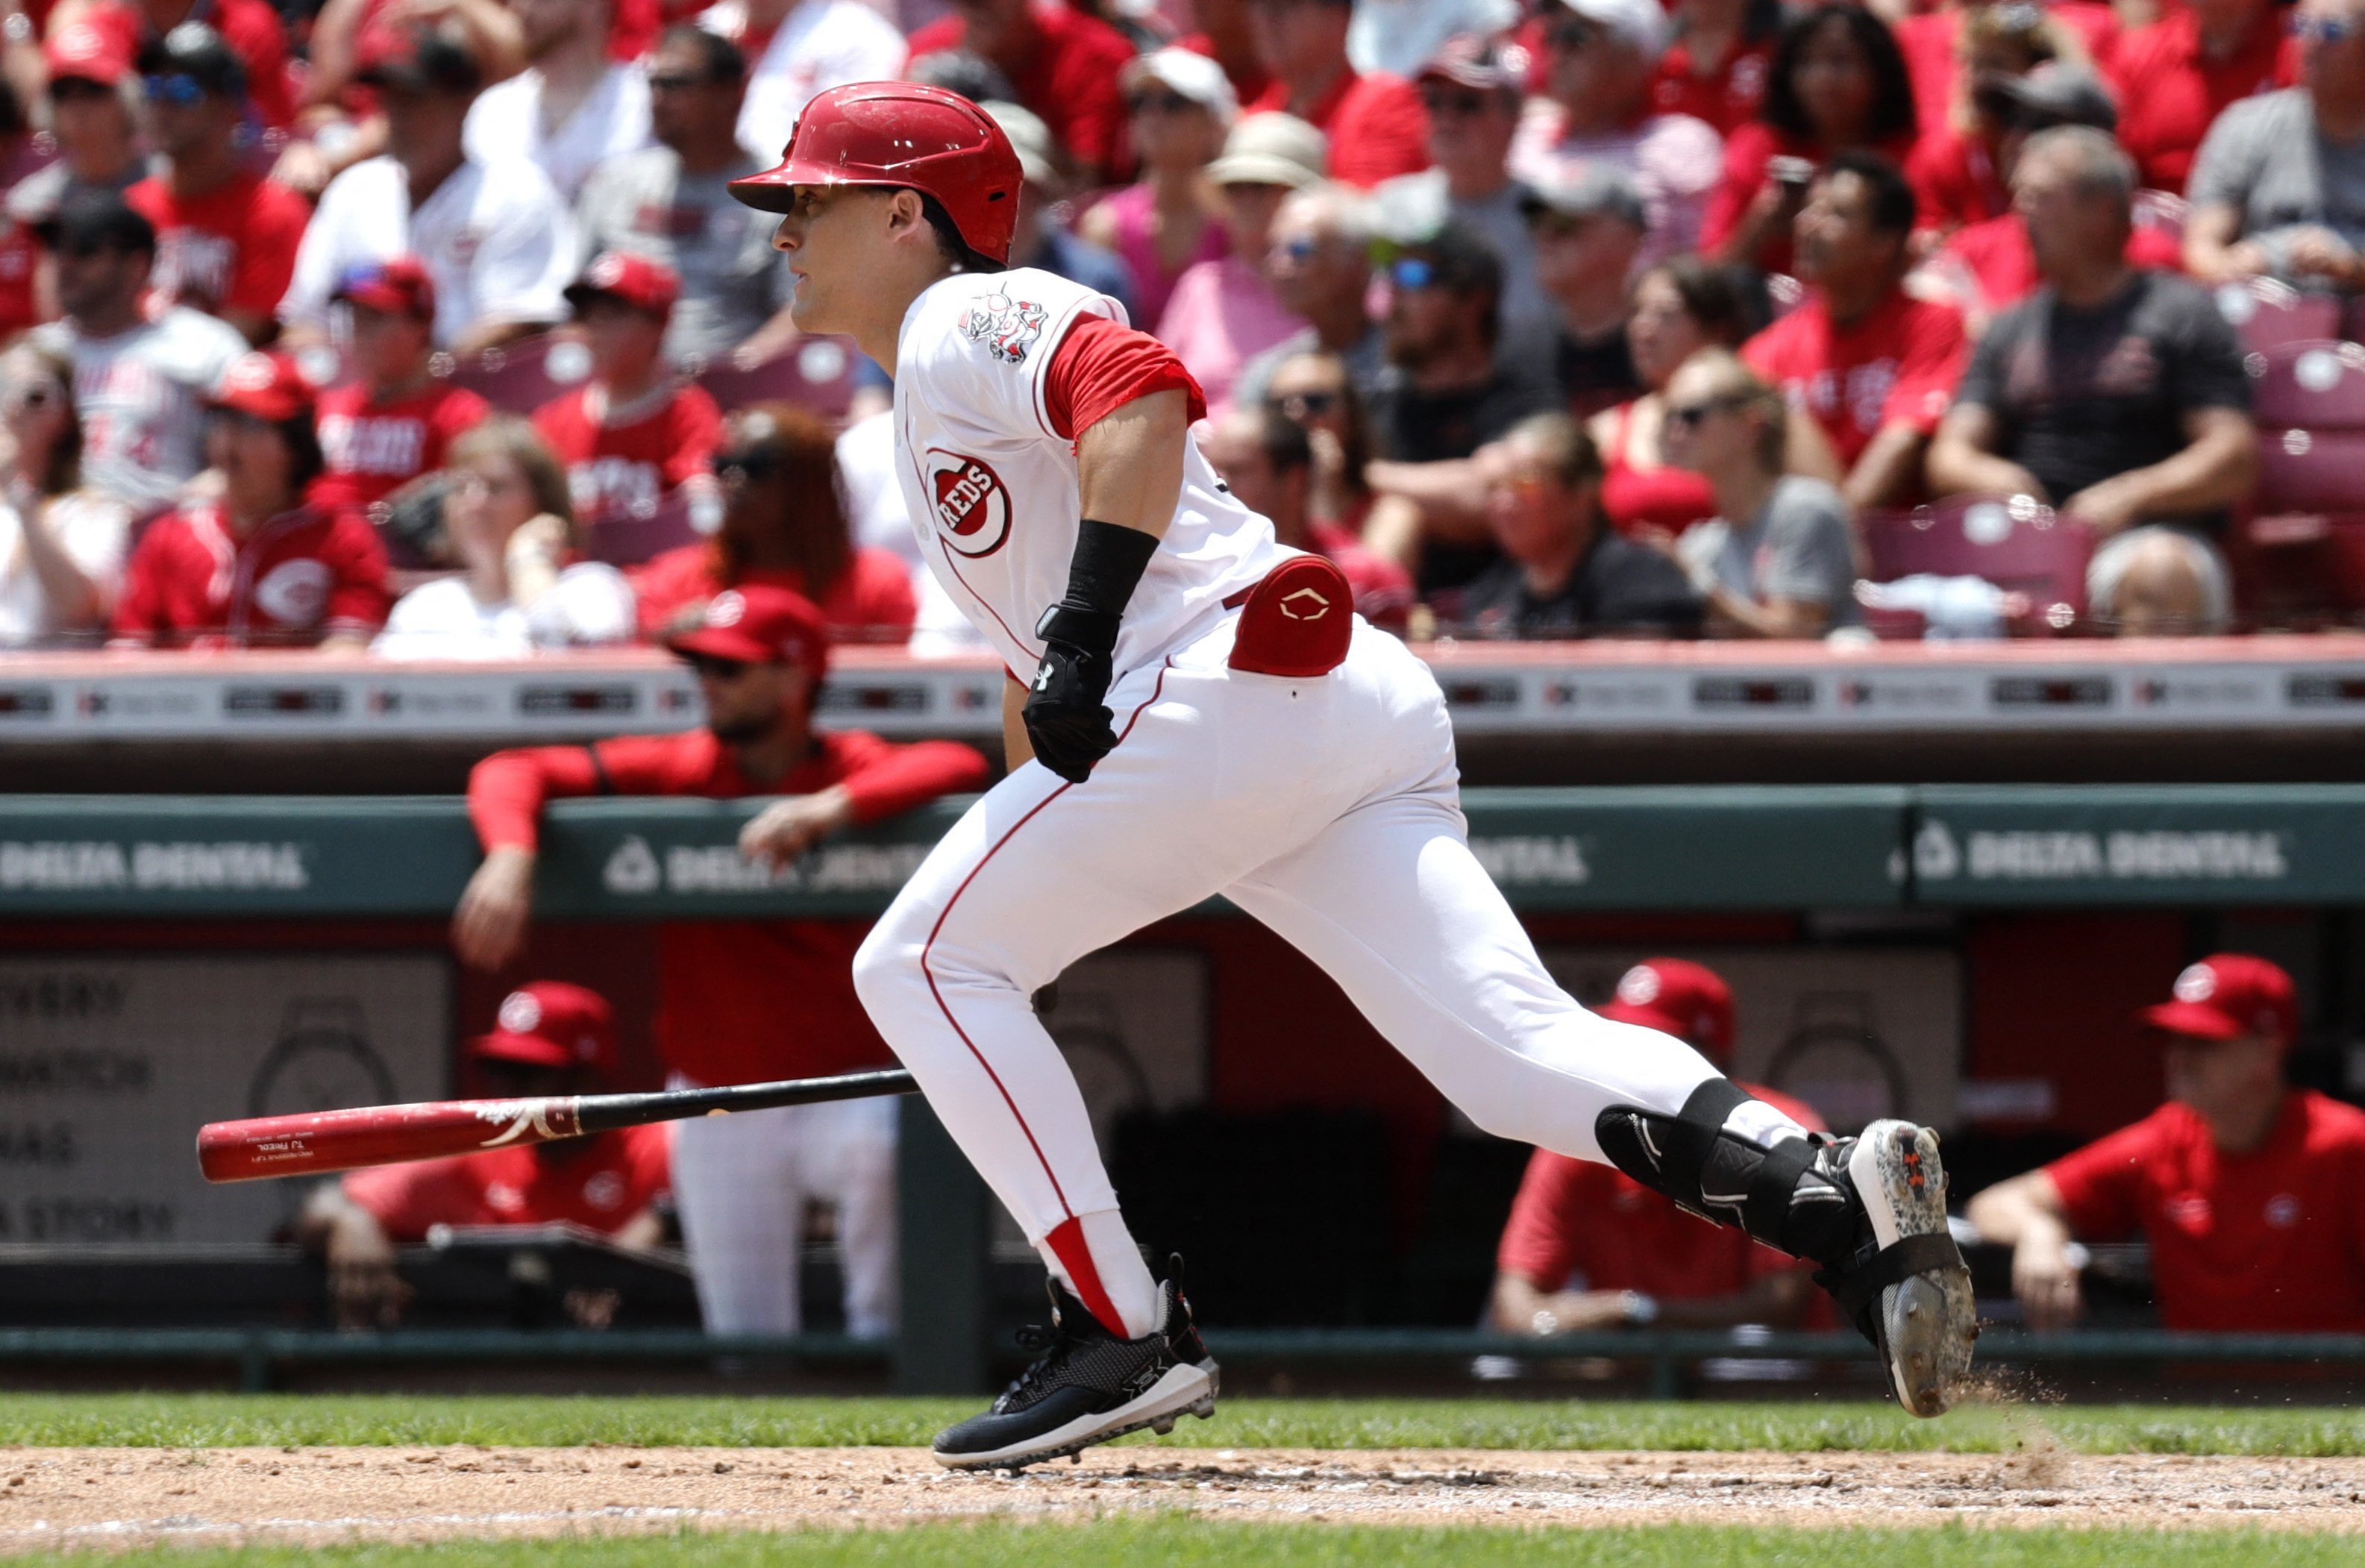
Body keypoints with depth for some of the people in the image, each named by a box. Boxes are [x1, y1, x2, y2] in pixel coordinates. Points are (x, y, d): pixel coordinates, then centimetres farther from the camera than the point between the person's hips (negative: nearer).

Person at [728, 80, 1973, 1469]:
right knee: (1525, 1051, -5)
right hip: (1366, 718, 9)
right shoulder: (932, 410, 33)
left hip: (1232, 686, -9)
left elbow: (1141, 391, -18)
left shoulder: (962, 322, 3)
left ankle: (1126, 1337, -6)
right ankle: (1837, 1198, -26)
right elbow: (1036, 652, 38)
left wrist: (1084, 635, -23)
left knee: (924, 964, 0)